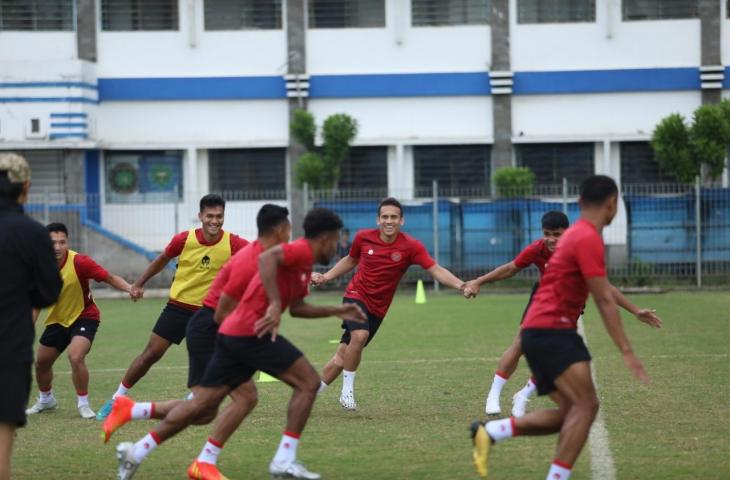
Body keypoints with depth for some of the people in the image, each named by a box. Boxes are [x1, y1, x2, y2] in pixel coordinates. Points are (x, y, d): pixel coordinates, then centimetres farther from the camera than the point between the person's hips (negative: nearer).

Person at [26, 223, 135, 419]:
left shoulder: (79, 262, -26)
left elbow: (109, 278, -23)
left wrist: (130, 289, -40)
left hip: (84, 316, -5)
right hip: (57, 320, 6)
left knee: (76, 357, -27)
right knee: (41, 362, 15)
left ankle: (83, 403, -7)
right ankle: (46, 400, 44)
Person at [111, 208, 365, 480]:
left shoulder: (303, 264, 23)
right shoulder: (301, 251, -8)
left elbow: (297, 308, 31)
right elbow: (267, 258, -27)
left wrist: (337, 311, 29)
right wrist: (275, 304, -32)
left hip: (232, 334, 10)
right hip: (252, 332, -10)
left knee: (203, 404, 9)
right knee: (308, 382, -4)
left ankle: (137, 451, 7)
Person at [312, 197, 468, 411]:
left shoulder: (411, 247, -13)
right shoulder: (363, 237, -7)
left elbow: (436, 270, -22)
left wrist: (460, 285, -37)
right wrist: (325, 277, 11)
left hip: (377, 308, 1)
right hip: (356, 295, -1)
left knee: (344, 355, 6)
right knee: (359, 335, -30)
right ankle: (347, 389, -13)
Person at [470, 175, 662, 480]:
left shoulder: (578, 234, 19)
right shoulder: (588, 239, -13)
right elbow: (604, 300, -16)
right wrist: (627, 352, -15)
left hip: (537, 332, 10)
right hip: (552, 331, -10)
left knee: (570, 412, 8)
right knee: (586, 405, -17)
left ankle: (490, 432, 1)